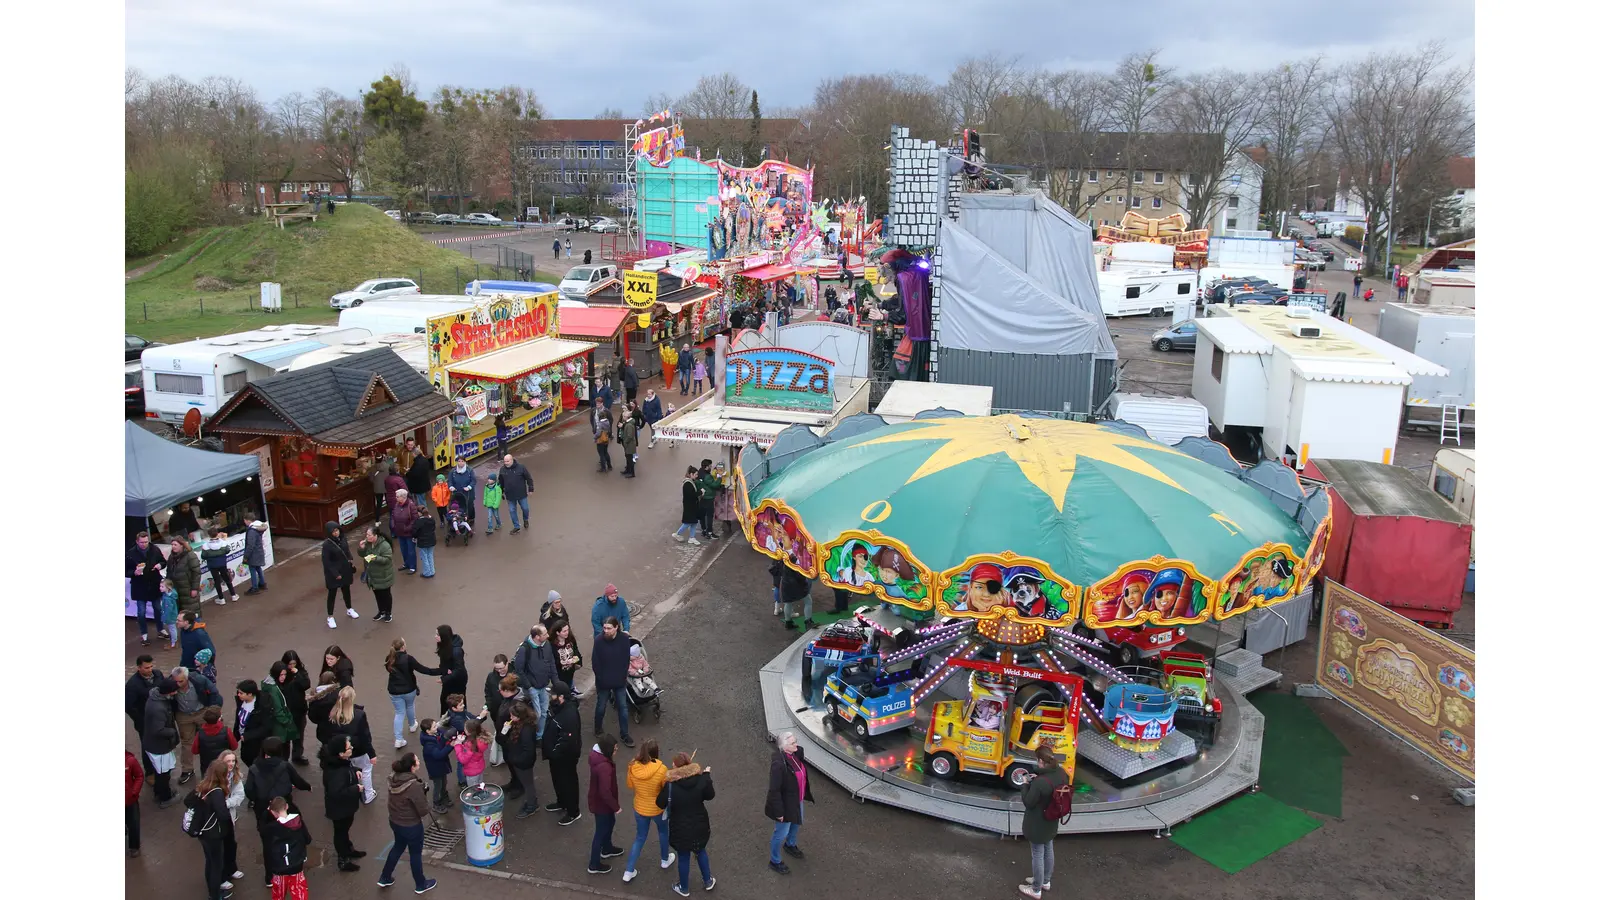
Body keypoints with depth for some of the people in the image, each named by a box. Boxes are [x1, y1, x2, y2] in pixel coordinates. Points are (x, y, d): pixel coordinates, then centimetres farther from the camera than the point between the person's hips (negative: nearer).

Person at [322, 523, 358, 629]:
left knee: (346, 589, 22)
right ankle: (330, 617, 20)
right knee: (332, 593, 7)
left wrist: (351, 560, -4)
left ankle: (349, 610, 43)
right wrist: (335, 574, -18)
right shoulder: (327, 544, -23)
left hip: (345, 570, 6)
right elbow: (326, 561, -20)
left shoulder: (342, 538, -5)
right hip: (333, 573, -6)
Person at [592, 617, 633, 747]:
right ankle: (598, 730, 39)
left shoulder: (623, 640, -13)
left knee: (623, 707, 9)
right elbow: (595, 662, -11)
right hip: (603, 681, -1)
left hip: (619, 681, 1)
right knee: (601, 707, 16)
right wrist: (601, 679, -9)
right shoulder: (599, 641, -17)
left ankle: (624, 734, 22)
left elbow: (625, 660, -2)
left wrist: (623, 677, -6)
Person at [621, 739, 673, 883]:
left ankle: (628, 872, 27)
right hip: (657, 808, -2)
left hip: (639, 808, 2)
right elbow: (666, 789, -16)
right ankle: (665, 860, 49)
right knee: (663, 831, 29)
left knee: (640, 838, 23)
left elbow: (630, 786, -2)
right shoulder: (661, 769, -31)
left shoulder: (633, 767, -20)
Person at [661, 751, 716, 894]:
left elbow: (661, 803, -12)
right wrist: (707, 775, 10)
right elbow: (710, 795, -1)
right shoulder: (701, 779, -19)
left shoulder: (670, 785, -27)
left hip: (680, 828, -2)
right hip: (699, 825, 3)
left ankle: (684, 889, 39)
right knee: (700, 851, 28)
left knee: (683, 857, 19)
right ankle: (708, 881, 44)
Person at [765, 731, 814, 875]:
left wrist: (804, 795, 18)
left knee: (796, 823, 31)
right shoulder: (779, 764, -36)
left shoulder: (796, 754, -12)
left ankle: (790, 845, 61)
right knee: (782, 833, 13)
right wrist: (779, 812, -20)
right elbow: (774, 790, -28)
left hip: (797, 800, 8)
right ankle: (775, 861, 37)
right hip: (786, 804, -8)